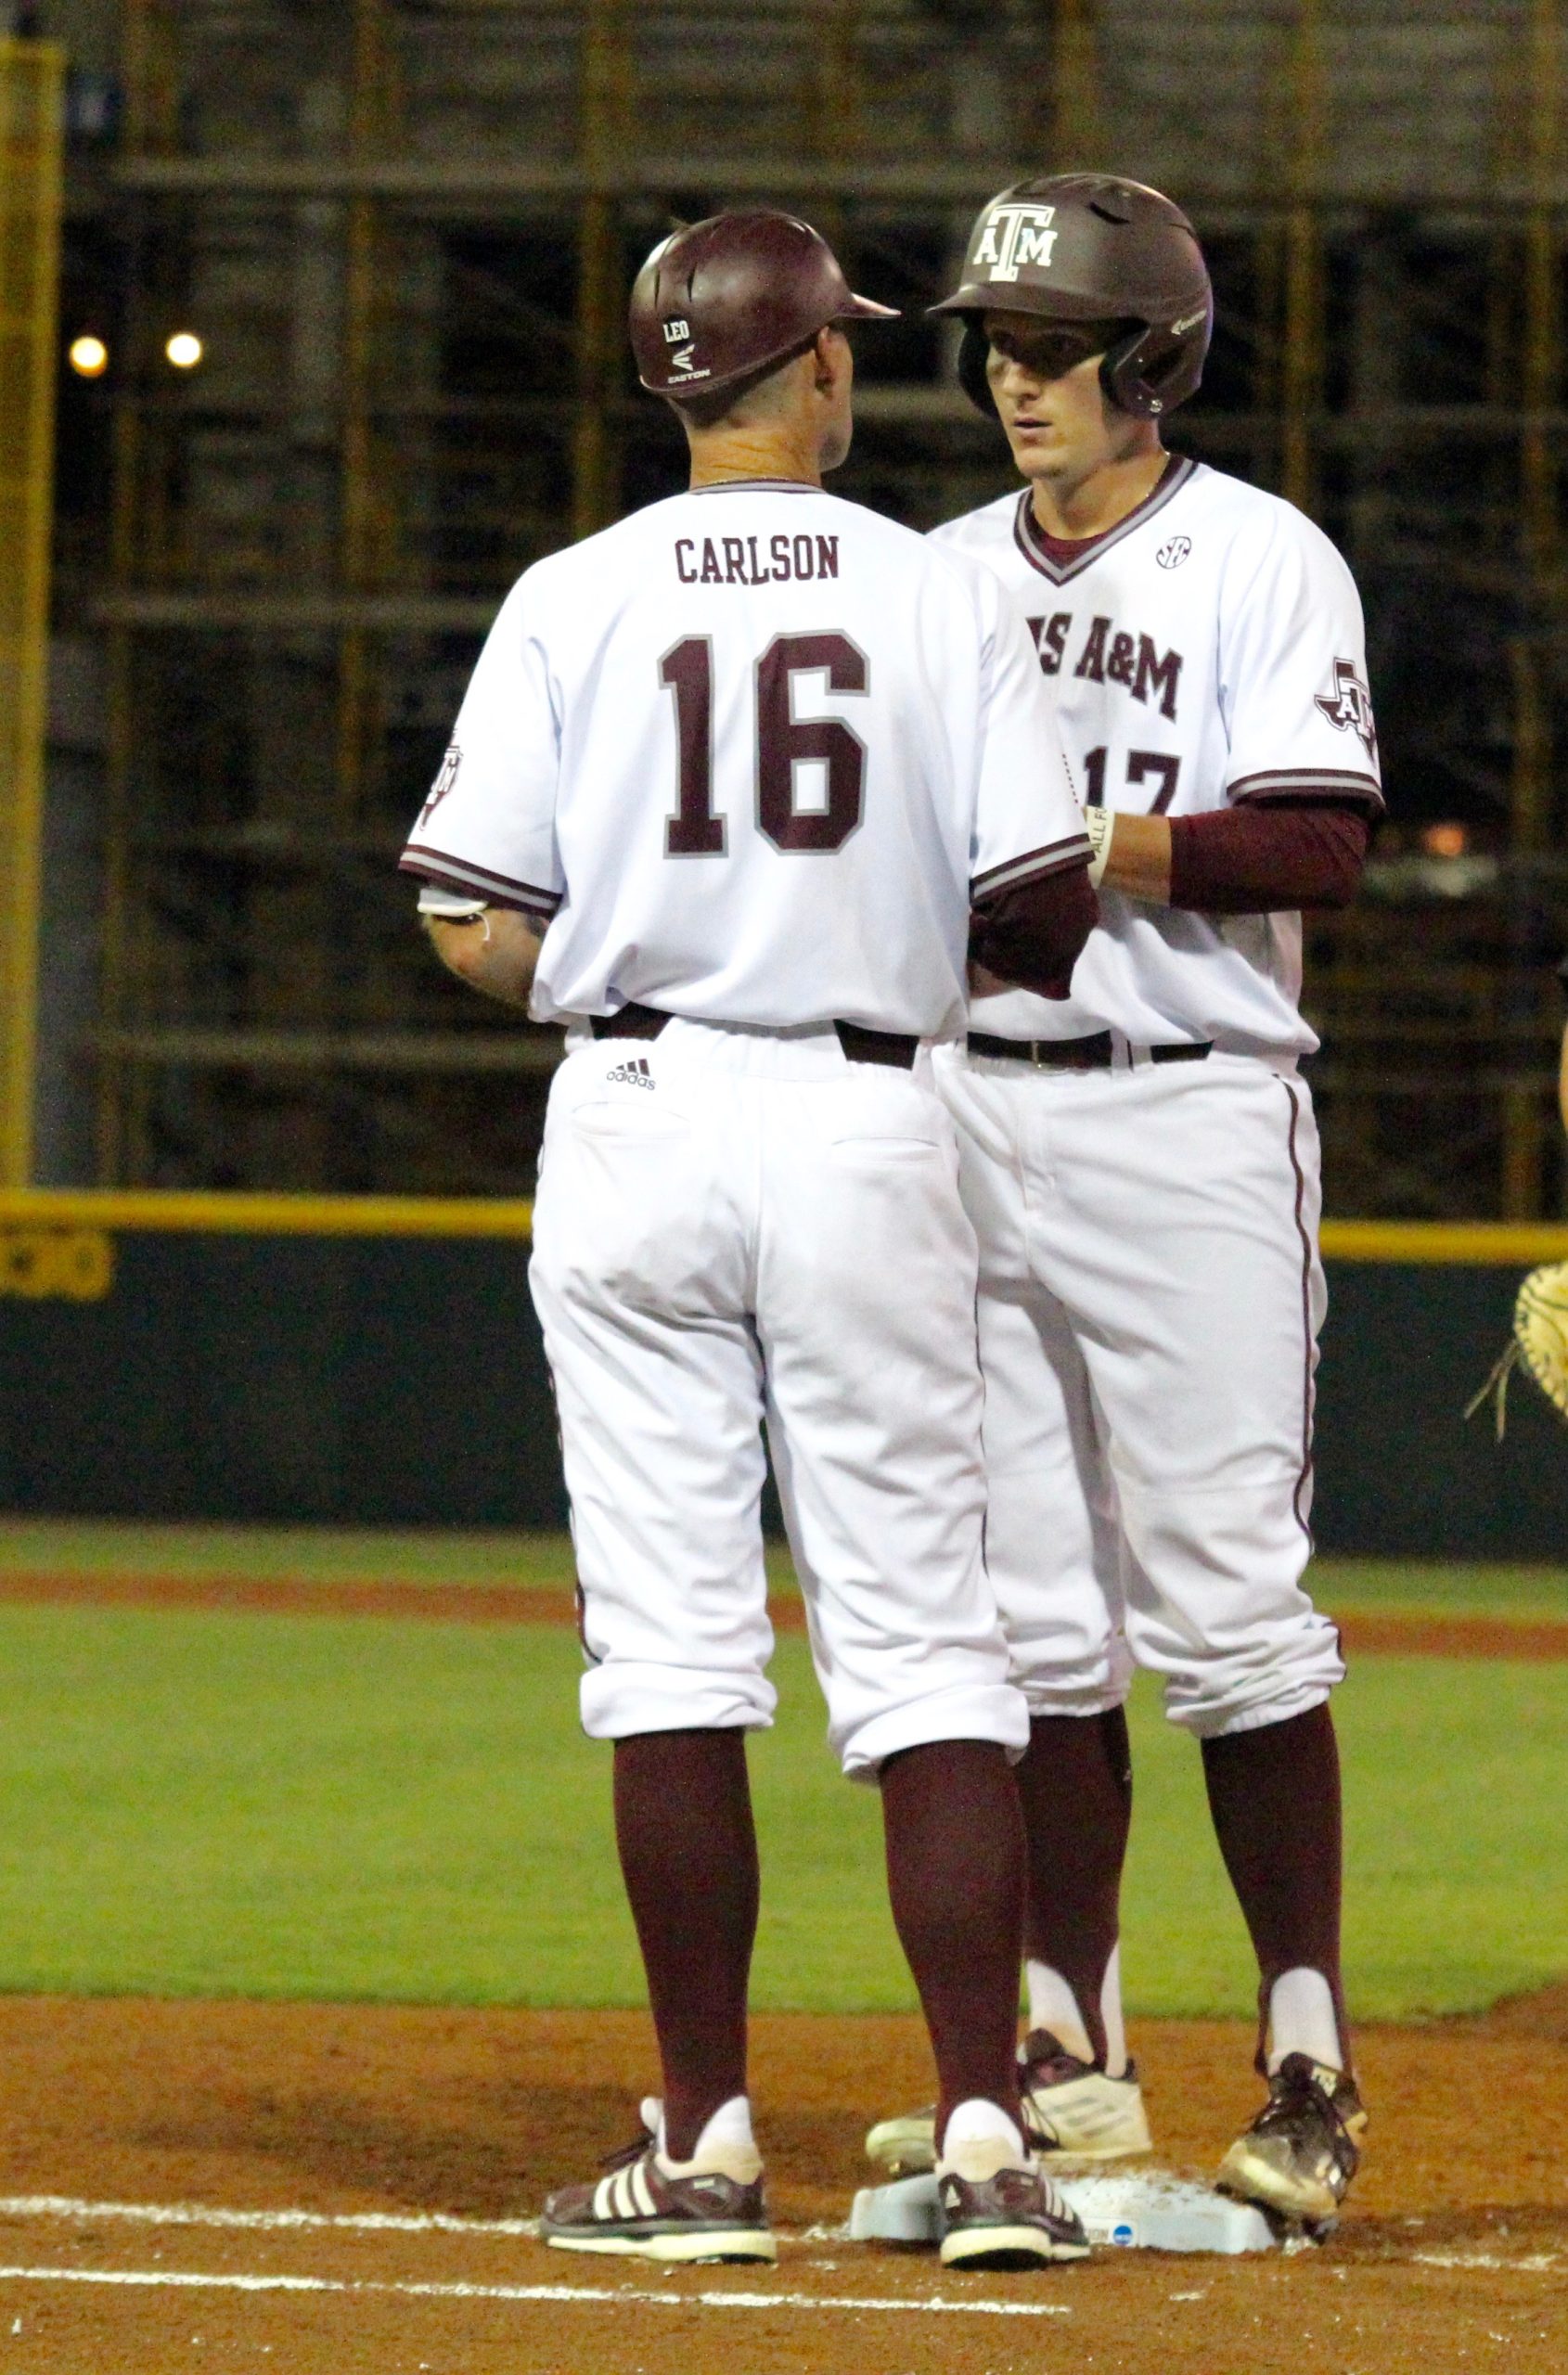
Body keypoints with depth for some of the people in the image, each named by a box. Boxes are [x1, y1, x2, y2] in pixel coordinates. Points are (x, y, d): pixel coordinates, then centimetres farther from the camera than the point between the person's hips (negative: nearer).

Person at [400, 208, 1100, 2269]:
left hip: (635, 1115, 0)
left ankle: (708, 2146, 3)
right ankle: (986, 2134, -6)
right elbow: (1047, 914, -3)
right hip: (869, 1124, 0)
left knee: (670, 1639, 3)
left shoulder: (573, 604, 0)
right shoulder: (947, 599, 0)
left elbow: (478, 930, -4)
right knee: (927, 1638, 2)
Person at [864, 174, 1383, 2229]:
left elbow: (1317, 842, -14)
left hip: (1187, 1117, -6)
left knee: (1225, 1605, -8)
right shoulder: (944, 579, 15)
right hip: (967, 1111, 6)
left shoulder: (1261, 563, -3)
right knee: (1030, 1608, 6)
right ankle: (1070, 2056, 12)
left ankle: (1310, 2062, -3)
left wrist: (1072, 841, -19)